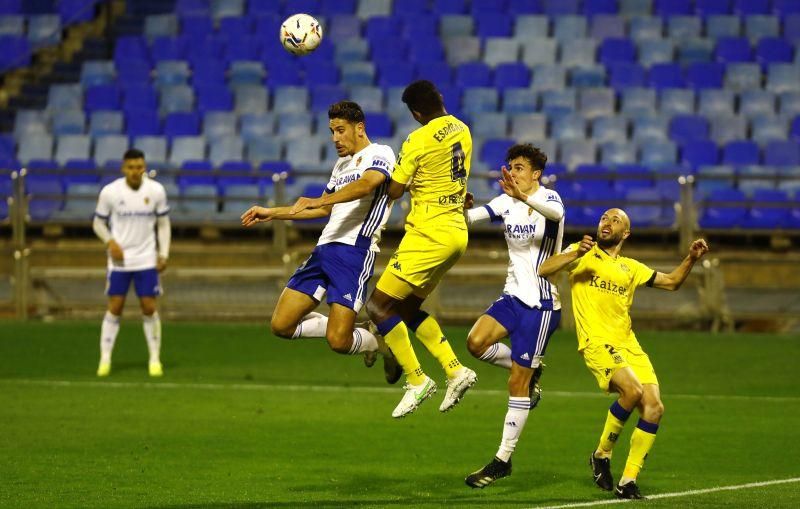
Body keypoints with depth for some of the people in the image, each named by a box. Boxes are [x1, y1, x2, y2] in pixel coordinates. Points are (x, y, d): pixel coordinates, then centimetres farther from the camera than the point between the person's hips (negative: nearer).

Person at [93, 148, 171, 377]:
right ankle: (105, 359, 8)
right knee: (114, 308, -1)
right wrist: (110, 242, -14)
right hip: (119, 260, -1)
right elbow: (98, 223, 4)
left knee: (149, 308, -1)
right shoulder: (110, 192, -6)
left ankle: (155, 359, 9)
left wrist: (164, 254, -2)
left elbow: (163, 224, 7)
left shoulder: (156, 191, -3)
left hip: (147, 261, 1)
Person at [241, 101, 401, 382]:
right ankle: (355, 333, 18)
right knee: (281, 325, -1)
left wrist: (318, 200, -35)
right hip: (324, 249, 9)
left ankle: (383, 344, 17)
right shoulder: (342, 163, 24)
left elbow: (366, 184, -24)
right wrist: (271, 213, 34)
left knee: (338, 342, -17)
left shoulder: (380, 154, -3)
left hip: (354, 250, -9)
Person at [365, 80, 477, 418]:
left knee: (379, 305, -5)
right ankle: (455, 371, 10)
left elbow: (394, 191, -10)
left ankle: (416, 380, -4)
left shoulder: (418, 142, -14)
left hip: (429, 235, -9)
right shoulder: (462, 131, 11)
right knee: (406, 308, 18)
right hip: (456, 233, 9)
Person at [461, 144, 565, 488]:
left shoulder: (548, 197, -11)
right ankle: (530, 371, 9)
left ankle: (503, 460, 3)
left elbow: (556, 213, -36)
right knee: (477, 342, -18)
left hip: (542, 302, -6)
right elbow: (470, 217, -7)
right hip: (513, 295, 6)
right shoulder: (506, 203, 6)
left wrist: (524, 196, -55)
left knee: (517, 385, -4)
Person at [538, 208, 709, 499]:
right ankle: (601, 455, -7)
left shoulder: (630, 268, 23)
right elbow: (544, 270, -7)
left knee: (654, 407, -9)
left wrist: (691, 259, 12)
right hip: (597, 343, -6)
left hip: (629, 346, 6)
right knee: (633, 390, -29)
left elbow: (671, 282, 28)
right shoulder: (583, 255, 8)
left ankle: (628, 482, 1)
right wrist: (576, 254, -22)